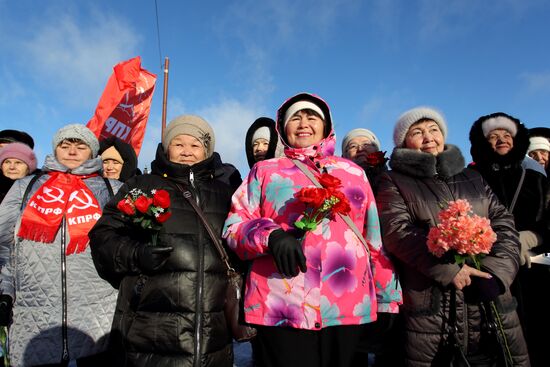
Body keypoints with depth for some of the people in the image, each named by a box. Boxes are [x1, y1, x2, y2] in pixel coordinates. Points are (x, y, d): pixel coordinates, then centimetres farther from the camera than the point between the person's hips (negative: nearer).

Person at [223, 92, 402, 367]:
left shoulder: (354, 172, 15)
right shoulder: (265, 170, 10)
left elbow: (375, 240, 16)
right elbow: (233, 227, 3)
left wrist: (388, 300, 14)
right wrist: (270, 235, -17)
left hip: (349, 308, 3)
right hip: (281, 310, -2)